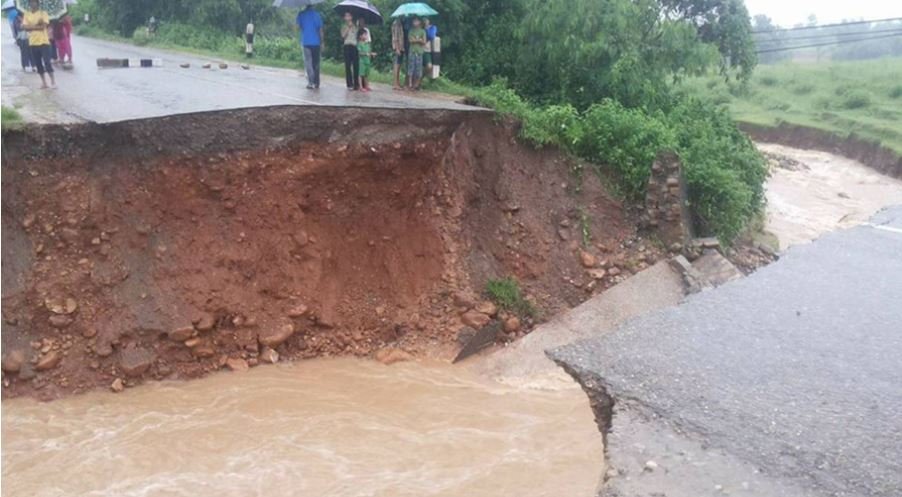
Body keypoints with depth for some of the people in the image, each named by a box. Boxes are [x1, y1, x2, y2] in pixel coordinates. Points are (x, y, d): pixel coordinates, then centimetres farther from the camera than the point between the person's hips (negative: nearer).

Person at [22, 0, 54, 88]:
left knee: (47, 62, -9)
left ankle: (53, 81, -1)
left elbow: (44, 26, -12)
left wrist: (31, 26, -8)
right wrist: (37, 25, -12)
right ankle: (43, 82, 14)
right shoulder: (26, 14, 8)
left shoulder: (43, 13, -2)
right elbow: (25, 27, -4)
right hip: (33, 42, 4)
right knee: (38, 63, 7)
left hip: (43, 42, -4)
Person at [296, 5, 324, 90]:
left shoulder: (301, 14, 0)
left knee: (308, 62, 1)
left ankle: (311, 83, -9)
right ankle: (316, 83, 13)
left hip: (306, 42, -2)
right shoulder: (316, 14, 4)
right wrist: (322, 42, 10)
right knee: (316, 63, 10)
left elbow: (298, 26, -5)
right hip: (316, 42, 2)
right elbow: (320, 29, 4)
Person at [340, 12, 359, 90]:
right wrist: (348, 27, -4)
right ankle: (350, 84, -3)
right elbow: (343, 36, -3)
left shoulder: (355, 27, 15)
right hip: (347, 46, -1)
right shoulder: (344, 27, 13)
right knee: (348, 66, -4)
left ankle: (356, 84, -1)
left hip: (355, 46, 1)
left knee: (356, 65, -5)